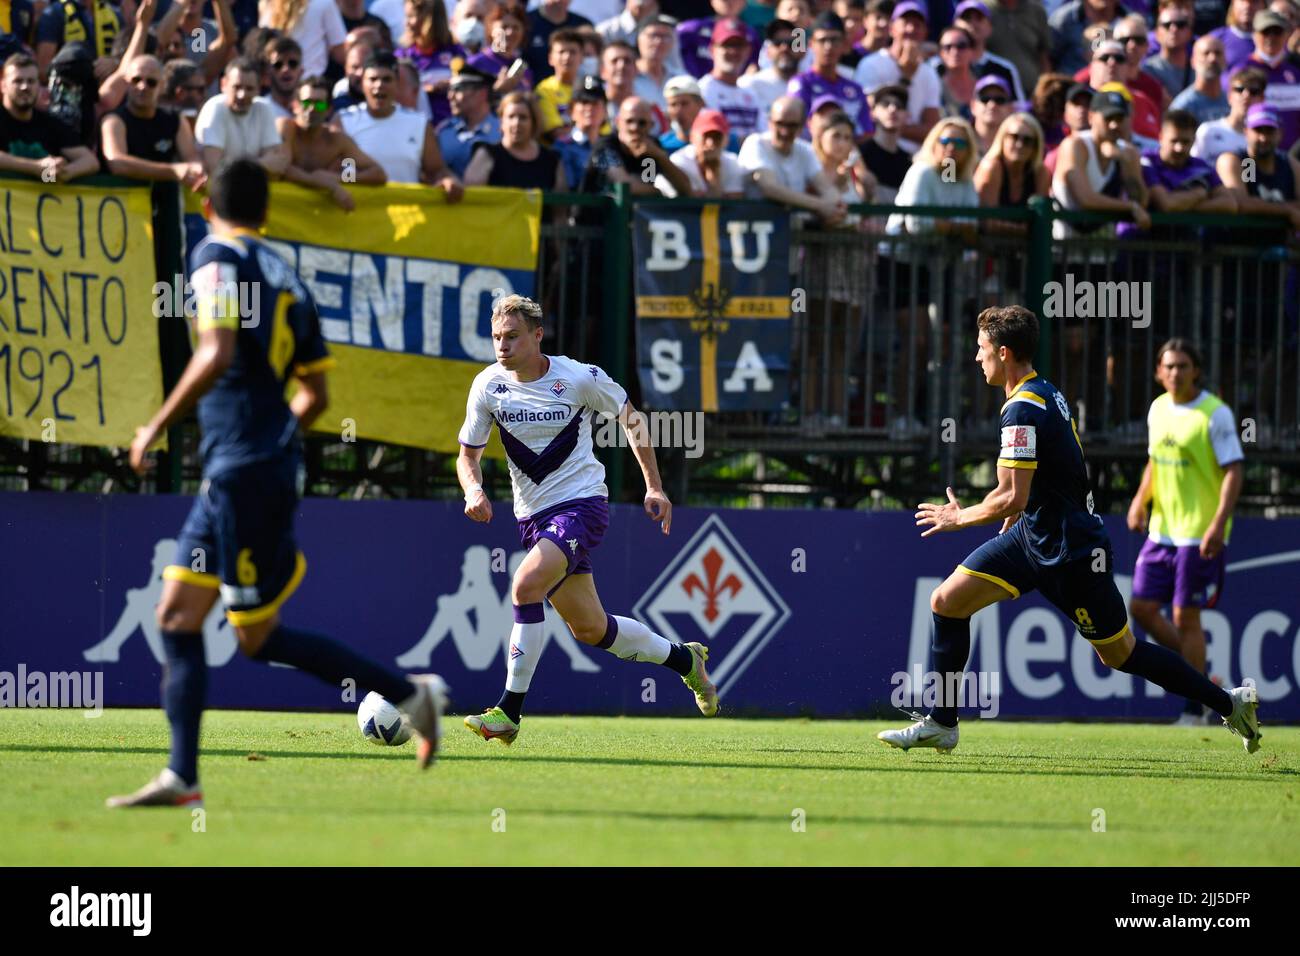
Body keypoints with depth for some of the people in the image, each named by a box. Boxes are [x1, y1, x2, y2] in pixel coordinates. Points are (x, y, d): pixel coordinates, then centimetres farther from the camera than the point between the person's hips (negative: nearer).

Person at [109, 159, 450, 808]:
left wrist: (156, 428, -15)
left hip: (244, 473, -9)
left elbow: (216, 355, -23)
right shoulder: (285, 276, 16)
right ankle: (181, 779, 1)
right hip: (230, 475, 9)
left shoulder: (216, 258, -8)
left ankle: (409, 693, 3)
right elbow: (314, 393, 20)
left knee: (258, 639, -1)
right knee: (177, 620, 6)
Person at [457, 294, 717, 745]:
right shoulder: (488, 385, -3)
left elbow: (631, 418, 5)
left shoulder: (580, 378, -12)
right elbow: (468, 454, 7)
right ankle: (684, 659, 37)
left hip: (581, 504, -6)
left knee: (526, 586, -28)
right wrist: (474, 490, -16)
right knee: (589, 629, 12)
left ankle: (509, 713, -24)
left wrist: (654, 486, 2)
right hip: (533, 516, 6)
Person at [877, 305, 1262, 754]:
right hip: (1033, 534, 10)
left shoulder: (1022, 410, -23)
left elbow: (1012, 499, -26)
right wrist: (1013, 517, 24)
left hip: (1071, 552, -10)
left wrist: (959, 517, -10)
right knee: (947, 601, 1)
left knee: (1119, 654, 3)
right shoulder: (1047, 394, 6)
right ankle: (941, 724, 6)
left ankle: (1230, 702, 17)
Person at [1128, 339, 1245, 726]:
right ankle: (1200, 676, 21)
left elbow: (1234, 470, -16)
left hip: (1200, 534, -7)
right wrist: (1141, 499, 6)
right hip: (1162, 530, 7)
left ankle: (1193, 712, 2)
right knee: (1142, 608, 4)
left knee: (1185, 617, -6)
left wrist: (1219, 523, -26)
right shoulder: (1158, 410, 8)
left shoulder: (1216, 414, -13)